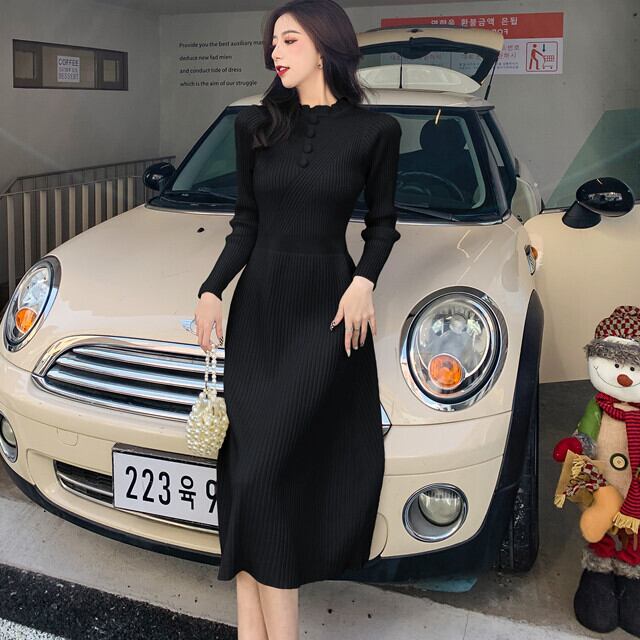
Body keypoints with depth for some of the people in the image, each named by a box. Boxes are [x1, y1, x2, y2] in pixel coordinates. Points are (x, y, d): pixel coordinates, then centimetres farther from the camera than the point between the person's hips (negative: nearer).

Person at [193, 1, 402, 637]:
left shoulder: (374, 130, 1)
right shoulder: (255, 124, 8)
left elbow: (381, 223, 8)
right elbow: (246, 223, 10)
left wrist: (363, 281, -9)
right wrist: (211, 290, -2)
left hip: (330, 308, -3)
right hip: (258, 305, 4)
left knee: (265, 469, -10)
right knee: (252, 466, 0)